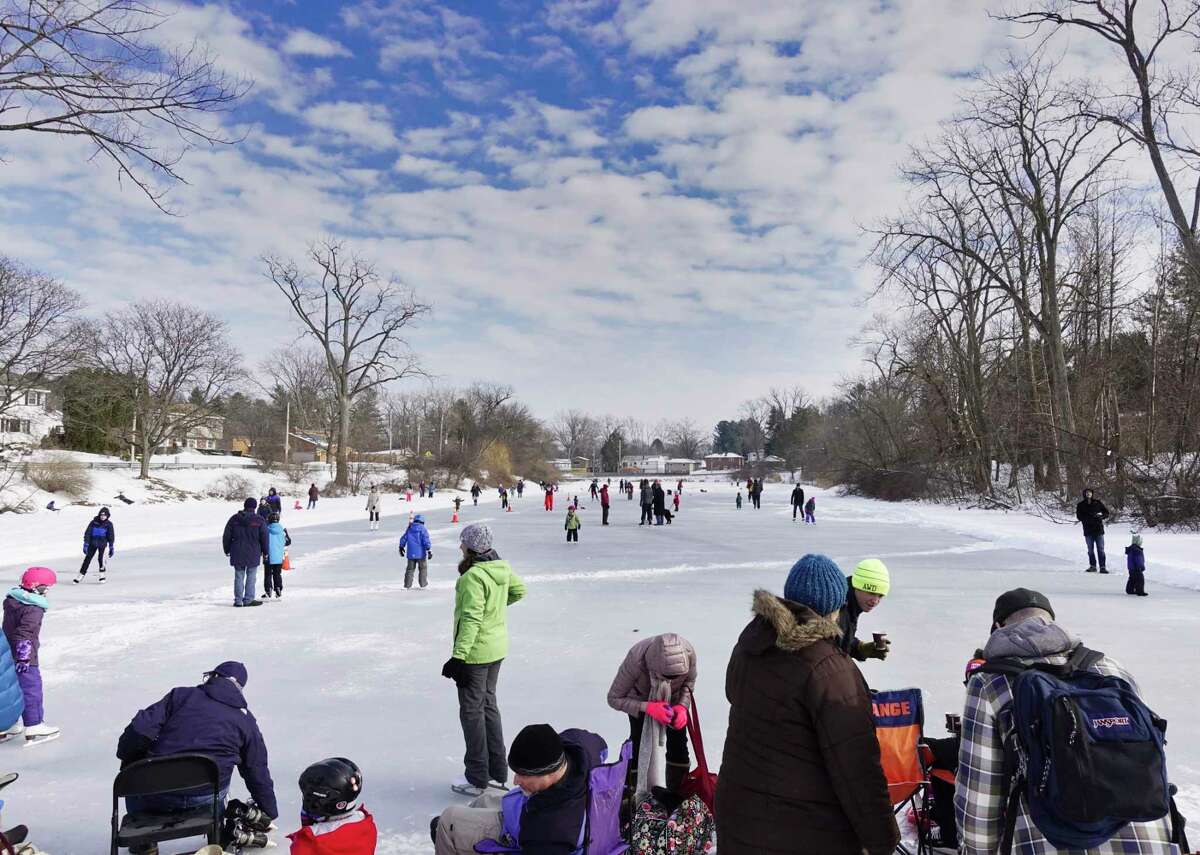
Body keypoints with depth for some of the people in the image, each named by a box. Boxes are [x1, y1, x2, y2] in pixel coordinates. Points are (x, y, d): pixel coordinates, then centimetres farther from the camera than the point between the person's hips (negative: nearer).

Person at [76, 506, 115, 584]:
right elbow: (87, 533, -3)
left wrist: (111, 548, -2)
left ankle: (102, 574, 1)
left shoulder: (109, 524, -2)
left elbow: (111, 536, 2)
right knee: (87, 558, 1)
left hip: (103, 543, -1)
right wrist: (85, 544, -10)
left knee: (101, 558, -15)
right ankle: (81, 575, 11)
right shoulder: (94, 522, -4)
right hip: (93, 543, 1)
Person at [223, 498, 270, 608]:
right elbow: (264, 537, -2)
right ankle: (248, 599, 4)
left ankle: (238, 600, 9)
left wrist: (227, 549, 20)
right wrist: (265, 551, 11)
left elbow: (226, 536, 8)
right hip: (253, 553, -3)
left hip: (237, 553, 3)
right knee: (251, 577, 4)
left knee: (239, 577, 8)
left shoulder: (234, 519, 3)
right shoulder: (259, 520, -5)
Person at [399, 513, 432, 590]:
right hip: (421, 553, -3)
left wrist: (401, 548, 24)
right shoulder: (423, 529, -7)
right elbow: (426, 540, -14)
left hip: (411, 553, 4)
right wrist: (429, 550, -13)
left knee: (410, 569, 11)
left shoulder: (409, 528, 6)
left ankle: (407, 585, 9)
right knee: (423, 568, 11)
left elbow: (403, 539, 12)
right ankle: (423, 584, 14)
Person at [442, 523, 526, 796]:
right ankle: (497, 771, 31)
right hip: (498, 648, 9)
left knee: (472, 710, 5)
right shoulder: (502, 568, 1)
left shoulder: (473, 576, -24)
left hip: (475, 651, -9)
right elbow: (519, 590, 18)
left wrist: (458, 656, -25)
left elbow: (471, 620, -27)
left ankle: (477, 779, 16)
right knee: (488, 704, 21)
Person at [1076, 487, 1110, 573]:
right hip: (1088, 530, 1)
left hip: (1099, 529, -1)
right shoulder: (1081, 505, 6)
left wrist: (1100, 516, -13)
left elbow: (1106, 513, 8)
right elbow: (1079, 516, -2)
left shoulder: (1098, 503, 6)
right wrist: (1090, 517, -16)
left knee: (1100, 549, -3)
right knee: (1090, 550, 7)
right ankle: (1092, 566, 15)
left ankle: (1102, 567, -3)